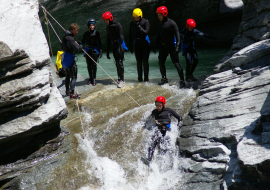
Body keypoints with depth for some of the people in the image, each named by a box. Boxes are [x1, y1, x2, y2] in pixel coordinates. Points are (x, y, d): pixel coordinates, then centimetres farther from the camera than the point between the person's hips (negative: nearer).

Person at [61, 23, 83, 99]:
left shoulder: (65, 37, 10)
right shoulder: (70, 38, -22)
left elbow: (62, 47, 24)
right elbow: (77, 48, -31)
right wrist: (81, 46, -9)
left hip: (65, 58, 10)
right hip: (69, 59, -10)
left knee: (68, 75, 23)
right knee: (74, 77, -6)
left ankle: (67, 91, 36)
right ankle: (72, 93, -7)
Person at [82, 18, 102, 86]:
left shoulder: (97, 33, -2)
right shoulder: (86, 33, 2)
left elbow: (99, 43, 2)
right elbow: (83, 41, 9)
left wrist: (100, 51, -2)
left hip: (95, 50, -2)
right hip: (88, 51, 2)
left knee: (94, 65, -8)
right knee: (89, 65, 6)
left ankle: (94, 79, -3)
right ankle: (90, 78, 19)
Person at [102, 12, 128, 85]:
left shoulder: (117, 25, -10)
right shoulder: (108, 27, 13)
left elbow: (121, 36, -16)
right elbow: (108, 40, 19)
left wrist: (119, 46, -27)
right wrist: (107, 52, 17)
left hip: (120, 45, -7)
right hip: (114, 46, 7)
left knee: (120, 62, -11)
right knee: (117, 63, 8)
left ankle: (122, 79, -6)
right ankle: (119, 78, 14)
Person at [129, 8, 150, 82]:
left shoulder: (145, 22, -7)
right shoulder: (132, 23, 6)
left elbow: (146, 32, -16)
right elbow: (131, 35, 10)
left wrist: (139, 27, -27)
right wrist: (131, 46, 8)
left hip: (145, 43, -3)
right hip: (137, 43, 3)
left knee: (145, 61, -5)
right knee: (139, 61, 3)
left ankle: (146, 77, 2)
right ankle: (139, 77, 9)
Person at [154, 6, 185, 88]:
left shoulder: (171, 23, -12)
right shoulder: (160, 23, 11)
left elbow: (177, 34, -15)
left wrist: (177, 46, -24)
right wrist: (155, 45, 17)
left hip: (171, 46, -7)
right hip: (163, 46, 7)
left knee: (176, 63, -7)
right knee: (161, 62, 3)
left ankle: (182, 80, -2)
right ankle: (164, 78, 18)